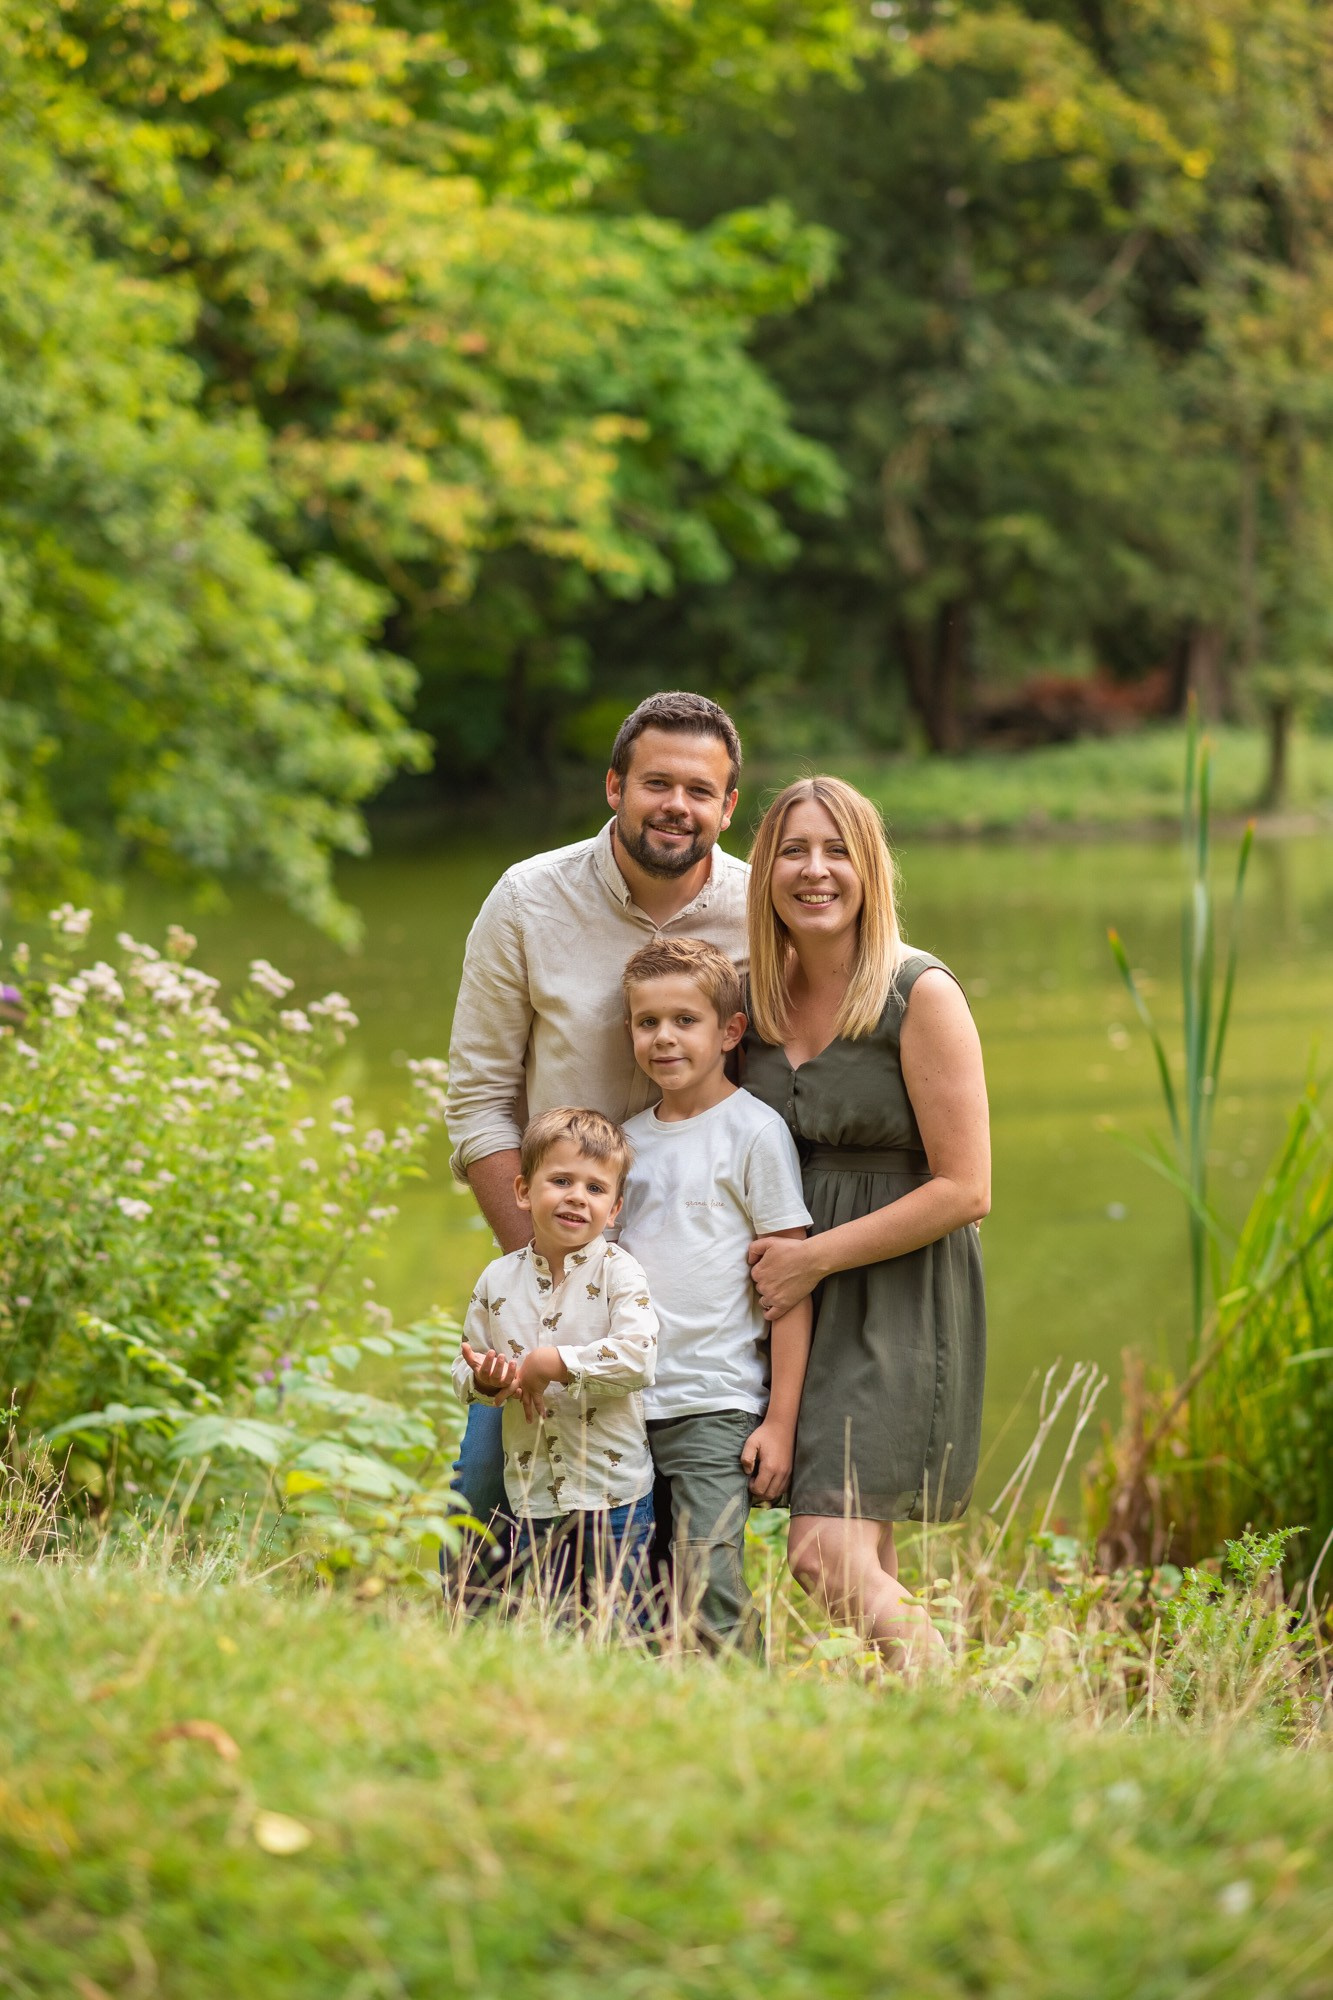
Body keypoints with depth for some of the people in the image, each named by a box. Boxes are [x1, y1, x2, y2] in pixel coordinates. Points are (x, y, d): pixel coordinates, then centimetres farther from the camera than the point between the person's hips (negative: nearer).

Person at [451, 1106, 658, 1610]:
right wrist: (484, 1380, -12)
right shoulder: (498, 1280, 5)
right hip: (533, 1492, 3)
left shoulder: (617, 1271, -7)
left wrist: (553, 1364, -19)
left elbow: (638, 1356, -21)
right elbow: (464, 1374, 12)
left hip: (613, 1492, -3)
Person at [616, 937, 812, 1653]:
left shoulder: (755, 1132, -4)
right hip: (625, 1408, 6)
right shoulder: (629, 1139, 13)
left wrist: (781, 1421, -10)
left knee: (709, 1593, -13)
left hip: (715, 1407, -6)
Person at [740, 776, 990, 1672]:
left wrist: (814, 1257, -13)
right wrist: (769, 1255, 4)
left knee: (828, 1554, -16)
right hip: (799, 1298, 6)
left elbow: (966, 1189, -14)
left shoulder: (921, 995, -11)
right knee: (867, 1570, 8)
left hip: (901, 1300, -6)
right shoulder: (760, 995, 7)